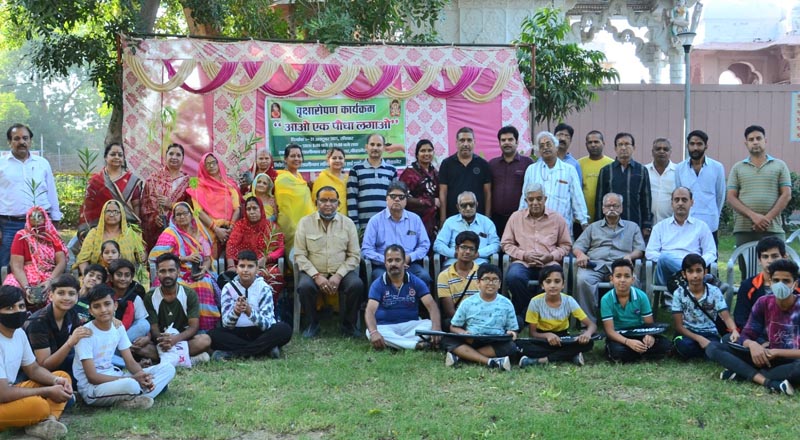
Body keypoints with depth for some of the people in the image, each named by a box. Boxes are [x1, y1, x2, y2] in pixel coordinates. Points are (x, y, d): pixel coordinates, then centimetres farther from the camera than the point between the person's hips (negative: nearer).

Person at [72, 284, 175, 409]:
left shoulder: (118, 327, 5)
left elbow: (130, 362, 7)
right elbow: (92, 377, -18)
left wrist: (143, 376, -16)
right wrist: (131, 379, -23)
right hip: (92, 387, -8)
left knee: (167, 368, -3)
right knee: (130, 385, -42)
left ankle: (132, 400, -20)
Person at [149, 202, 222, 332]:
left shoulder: (199, 233, 16)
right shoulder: (170, 233, 3)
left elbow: (208, 257, 13)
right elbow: (157, 255, -9)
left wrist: (205, 268, -10)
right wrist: (185, 258, -13)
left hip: (198, 275, 3)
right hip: (178, 276, -3)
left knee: (206, 284, -31)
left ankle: (206, 328, -26)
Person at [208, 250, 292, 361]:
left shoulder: (264, 288, -8)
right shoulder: (229, 288, -4)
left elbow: (267, 324, -18)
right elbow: (226, 324, -13)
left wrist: (249, 311, -36)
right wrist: (235, 312, -34)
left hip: (260, 333, 0)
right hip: (237, 333, 1)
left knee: (285, 329, -29)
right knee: (213, 334, -27)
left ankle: (233, 353, -27)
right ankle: (265, 349, -26)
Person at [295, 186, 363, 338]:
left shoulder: (348, 223, 5)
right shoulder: (305, 223, 2)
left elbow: (354, 255, 0)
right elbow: (299, 255, -3)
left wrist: (339, 275, -14)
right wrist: (316, 276, -16)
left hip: (341, 272, 1)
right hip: (313, 272, -1)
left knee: (357, 285, -28)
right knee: (304, 286, -32)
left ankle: (348, 325, -5)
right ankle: (313, 324, -5)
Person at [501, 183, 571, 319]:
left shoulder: (557, 219, 14)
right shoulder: (516, 217, 14)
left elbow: (566, 245, 16)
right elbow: (506, 244, 12)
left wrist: (551, 256, -4)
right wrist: (524, 255, -5)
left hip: (548, 263, 0)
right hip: (522, 262, 0)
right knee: (513, 277, -36)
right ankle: (524, 314, -14)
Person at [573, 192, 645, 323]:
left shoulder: (632, 227, 28)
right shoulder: (593, 227, 31)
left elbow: (640, 250, 17)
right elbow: (577, 246, 22)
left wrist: (630, 256, -6)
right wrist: (580, 254, -3)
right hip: (594, 265, 1)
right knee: (583, 279, -36)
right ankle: (588, 322, -33)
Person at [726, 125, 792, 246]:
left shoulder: (780, 165, 12)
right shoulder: (738, 168, 13)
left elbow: (786, 195, 4)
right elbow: (731, 198, 5)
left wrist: (768, 218, -9)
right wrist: (753, 215, -11)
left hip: (773, 228, -1)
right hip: (743, 230, 1)